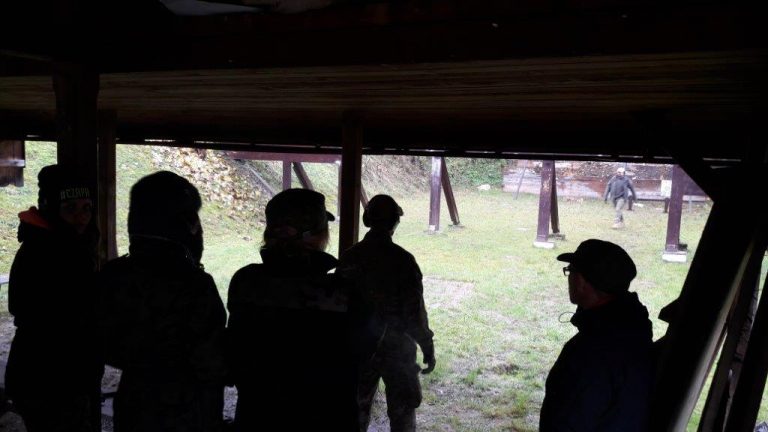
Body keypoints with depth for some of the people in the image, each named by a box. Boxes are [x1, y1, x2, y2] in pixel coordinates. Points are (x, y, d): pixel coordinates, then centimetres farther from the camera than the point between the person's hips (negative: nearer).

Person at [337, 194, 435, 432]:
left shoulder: (349, 257, -4)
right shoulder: (402, 260, -17)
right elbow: (414, 308, -16)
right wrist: (427, 346, -5)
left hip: (359, 346, 4)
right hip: (396, 346, -4)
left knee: (357, 406, 18)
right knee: (402, 410, 10)